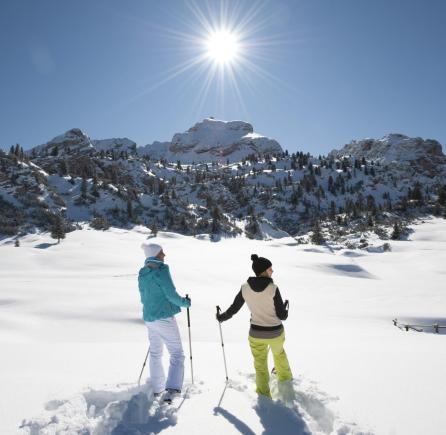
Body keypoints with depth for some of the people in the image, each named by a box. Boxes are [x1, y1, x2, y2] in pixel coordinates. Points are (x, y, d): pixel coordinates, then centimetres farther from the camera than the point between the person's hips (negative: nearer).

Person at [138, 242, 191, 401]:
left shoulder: (142, 273, 9)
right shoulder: (162, 269, -14)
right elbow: (172, 295, -15)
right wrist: (185, 302, 1)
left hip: (149, 318, 8)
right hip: (165, 318, -8)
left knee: (155, 353, 20)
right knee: (177, 353, -2)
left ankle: (157, 388, 30)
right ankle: (172, 388, -16)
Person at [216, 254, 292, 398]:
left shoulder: (245, 288, -12)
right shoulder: (273, 288, -21)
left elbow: (233, 309, -2)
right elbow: (282, 315, -15)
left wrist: (221, 317, 17)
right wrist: (286, 307, 8)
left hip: (256, 334, 0)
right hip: (276, 332, 0)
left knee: (260, 366, 20)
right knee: (279, 352, 33)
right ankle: (285, 378, 56)